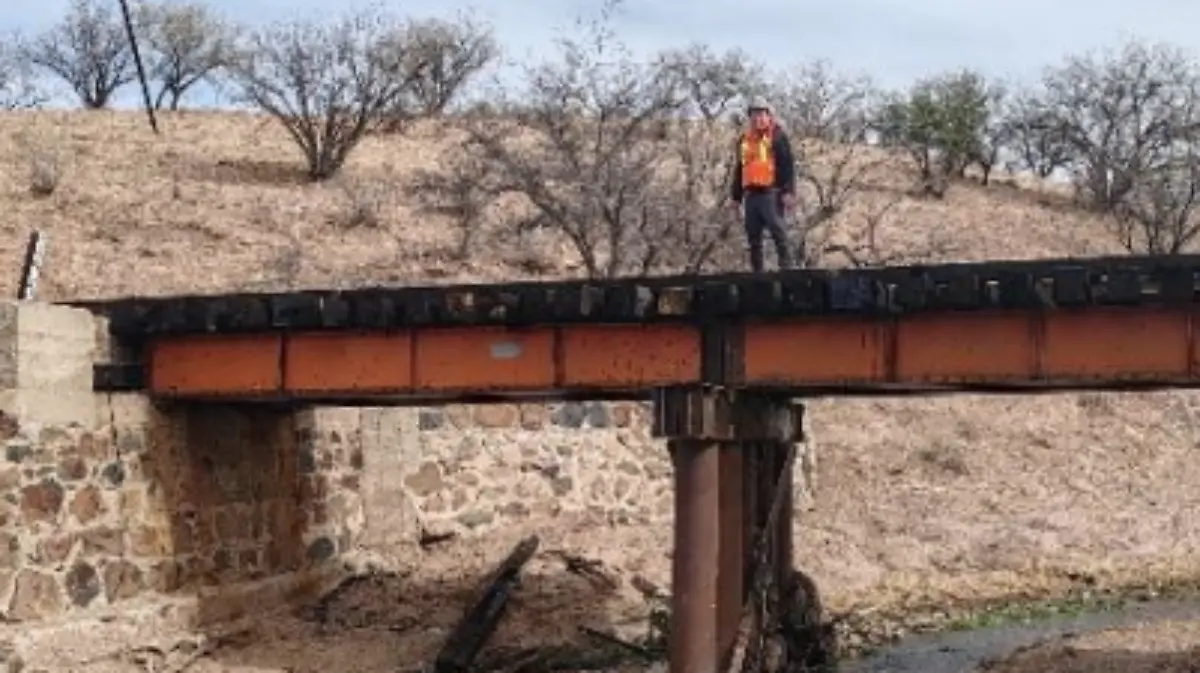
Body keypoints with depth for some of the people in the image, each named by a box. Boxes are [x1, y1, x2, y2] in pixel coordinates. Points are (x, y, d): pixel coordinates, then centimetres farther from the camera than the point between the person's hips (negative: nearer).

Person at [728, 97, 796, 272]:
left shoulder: (777, 136, 1)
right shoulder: (744, 140, 20)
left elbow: (788, 166, -6)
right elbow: (739, 170, 25)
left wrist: (788, 191, -15)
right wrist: (735, 195, 21)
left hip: (771, 193, -6)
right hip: (751, 194, 6)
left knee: (777, 231, -13)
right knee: (753, 236, 6)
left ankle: (786, 267, -12)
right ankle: (757, 271, 11)